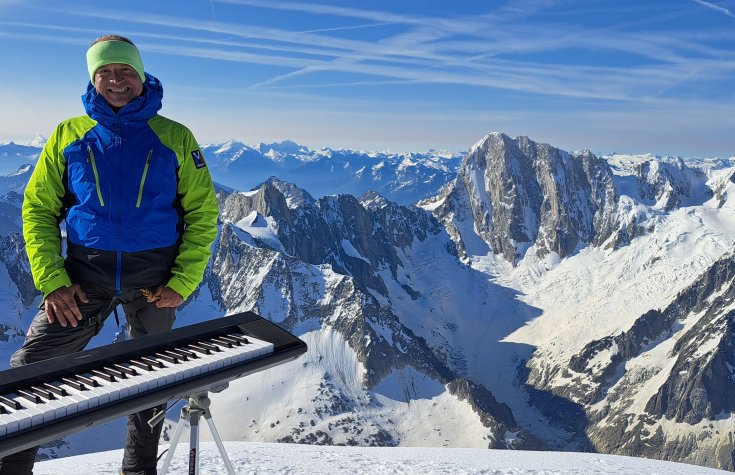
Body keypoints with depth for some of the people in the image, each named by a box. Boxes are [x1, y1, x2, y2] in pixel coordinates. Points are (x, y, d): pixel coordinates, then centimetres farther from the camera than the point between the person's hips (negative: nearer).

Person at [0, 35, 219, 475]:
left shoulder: (175, 138, 0)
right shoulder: (69, 134, 3)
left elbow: (202, 213, 0)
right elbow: (38, 209, 4)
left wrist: (182, 283, -9)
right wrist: (52, 281, -8)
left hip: (155, 281, 0)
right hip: (85, 275, 0)